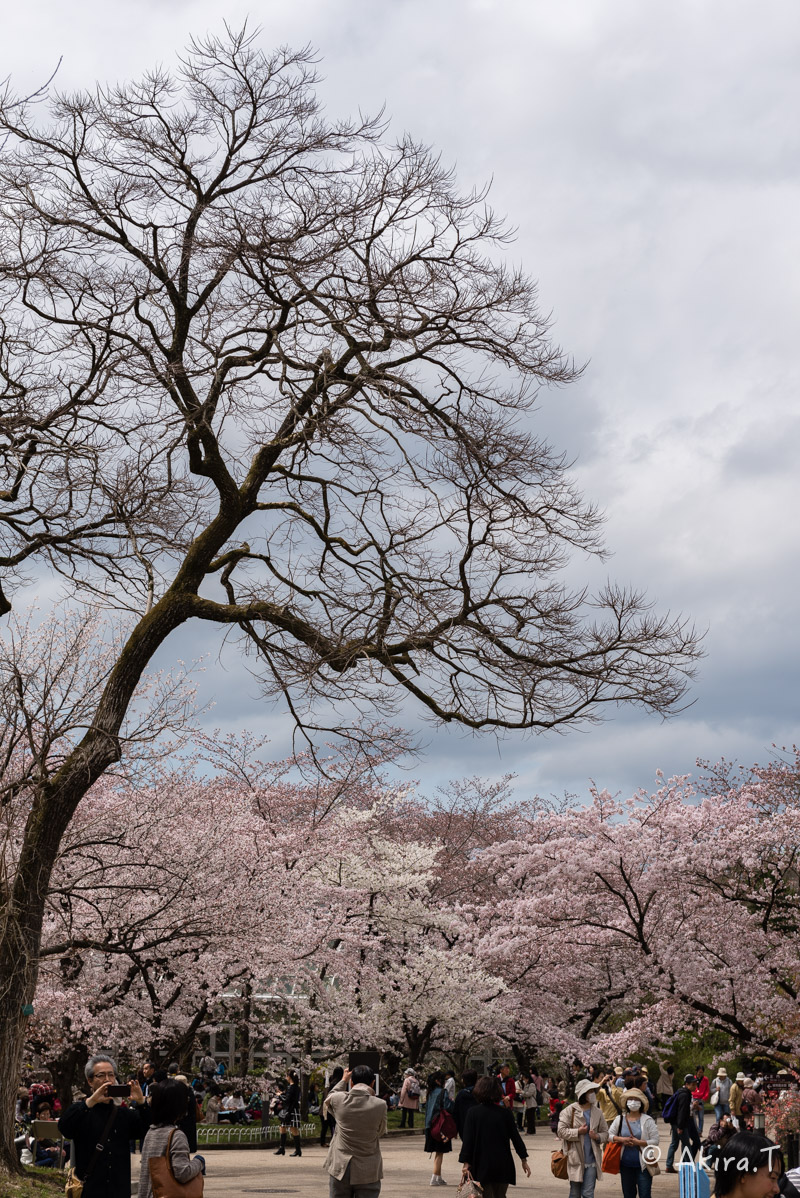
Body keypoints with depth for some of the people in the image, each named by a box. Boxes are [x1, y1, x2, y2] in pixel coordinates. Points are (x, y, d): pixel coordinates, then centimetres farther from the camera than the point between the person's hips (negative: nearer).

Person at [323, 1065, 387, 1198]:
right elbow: (381, 1131, 5)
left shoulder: (339, 1099, -8)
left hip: (340, 1169, 2)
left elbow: (329, 1099, 17)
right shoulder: (380, 1105, -12)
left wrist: (343, 1080, 32)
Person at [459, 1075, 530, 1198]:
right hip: (503, 1164, 2)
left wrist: (465, 1162, -4)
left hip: (482, 1164, -2)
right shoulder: (505, 1112, -1)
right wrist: (524, 1160, 11)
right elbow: (515, 1137, 3)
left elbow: (467, 1139, -8)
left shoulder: (472, 1112, -6)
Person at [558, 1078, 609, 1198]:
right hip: (575, 1159, -2)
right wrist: (578, 1132, -14)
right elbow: (561, 1131, -8)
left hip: (591, 1161, 2)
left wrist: (597, 1137, -8)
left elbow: (605, 1133, 12)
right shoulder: (570, 1110, -3)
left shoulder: (597, 1112, 8)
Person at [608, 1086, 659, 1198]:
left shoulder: (648, 1120, -3)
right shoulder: (620, 1119, 6)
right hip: (626, 1164, 3)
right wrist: (621, 1139, -11)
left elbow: (655, 1141, -6)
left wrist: (638, 1142, -17)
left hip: (643, 1165, -3)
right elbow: (609, 1135, 7)